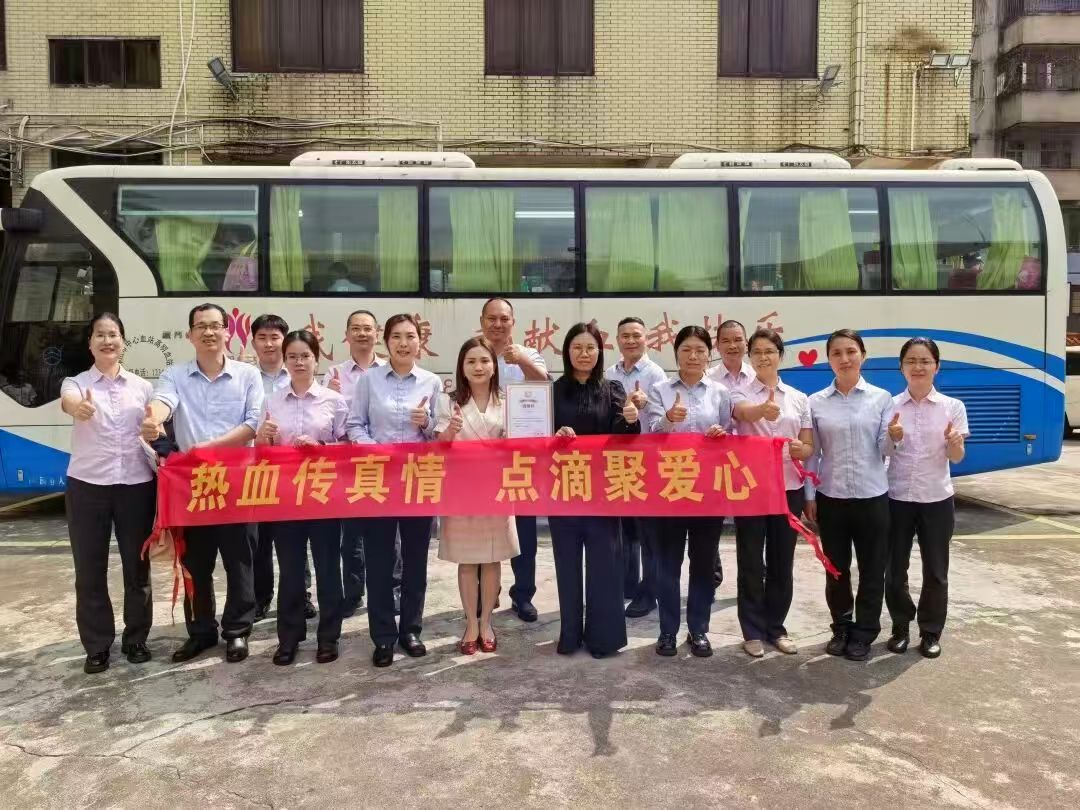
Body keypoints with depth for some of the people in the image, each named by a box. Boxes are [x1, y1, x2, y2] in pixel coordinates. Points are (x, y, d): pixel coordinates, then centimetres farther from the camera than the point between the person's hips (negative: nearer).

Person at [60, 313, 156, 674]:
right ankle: (97, 647, 19)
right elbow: (67, 401, -23)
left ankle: (136, 639, 25)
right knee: (90, 570, 5)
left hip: (136, 485, 1)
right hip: (87, 486, -1)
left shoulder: (141, 386, 8)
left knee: (137, 565, 9)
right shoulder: (76, 383, 1)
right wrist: (79, 408, -47)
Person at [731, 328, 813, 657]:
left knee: (782, 561, 10)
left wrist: (800, 450, -18)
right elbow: (744, 413, -27)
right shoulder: (740, 394, -2)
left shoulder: (799, 398, 7)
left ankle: (775, 627, 24)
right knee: (751, 562, 3)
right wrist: (764, 409, -51)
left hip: (788, 488, 3)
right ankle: (753, 631, 15)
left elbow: (809, 447, 6)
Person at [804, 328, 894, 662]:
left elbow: (885, 449, -3)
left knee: (872, 569, 8)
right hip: (830, 497, 1)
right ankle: (841, 628, 29)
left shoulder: (881, 398, 0)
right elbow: (812, 453, 4)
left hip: (872, 497, -1)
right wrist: (810, 496, 2)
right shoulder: (816, 402, 1)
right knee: (836, 569, 11)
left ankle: (863, 633, 23)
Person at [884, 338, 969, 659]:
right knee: (895, 570, 7)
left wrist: (954, 443, -23)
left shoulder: (953, 406, -3)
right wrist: (891, 438, -21)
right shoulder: (890, 405, -2)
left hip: (936, 499, 0)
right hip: (897, 498, 0)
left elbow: (956, 458, -1)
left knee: (935, 572, 9)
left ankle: (931, 632, 26)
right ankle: (900, 628, 26)